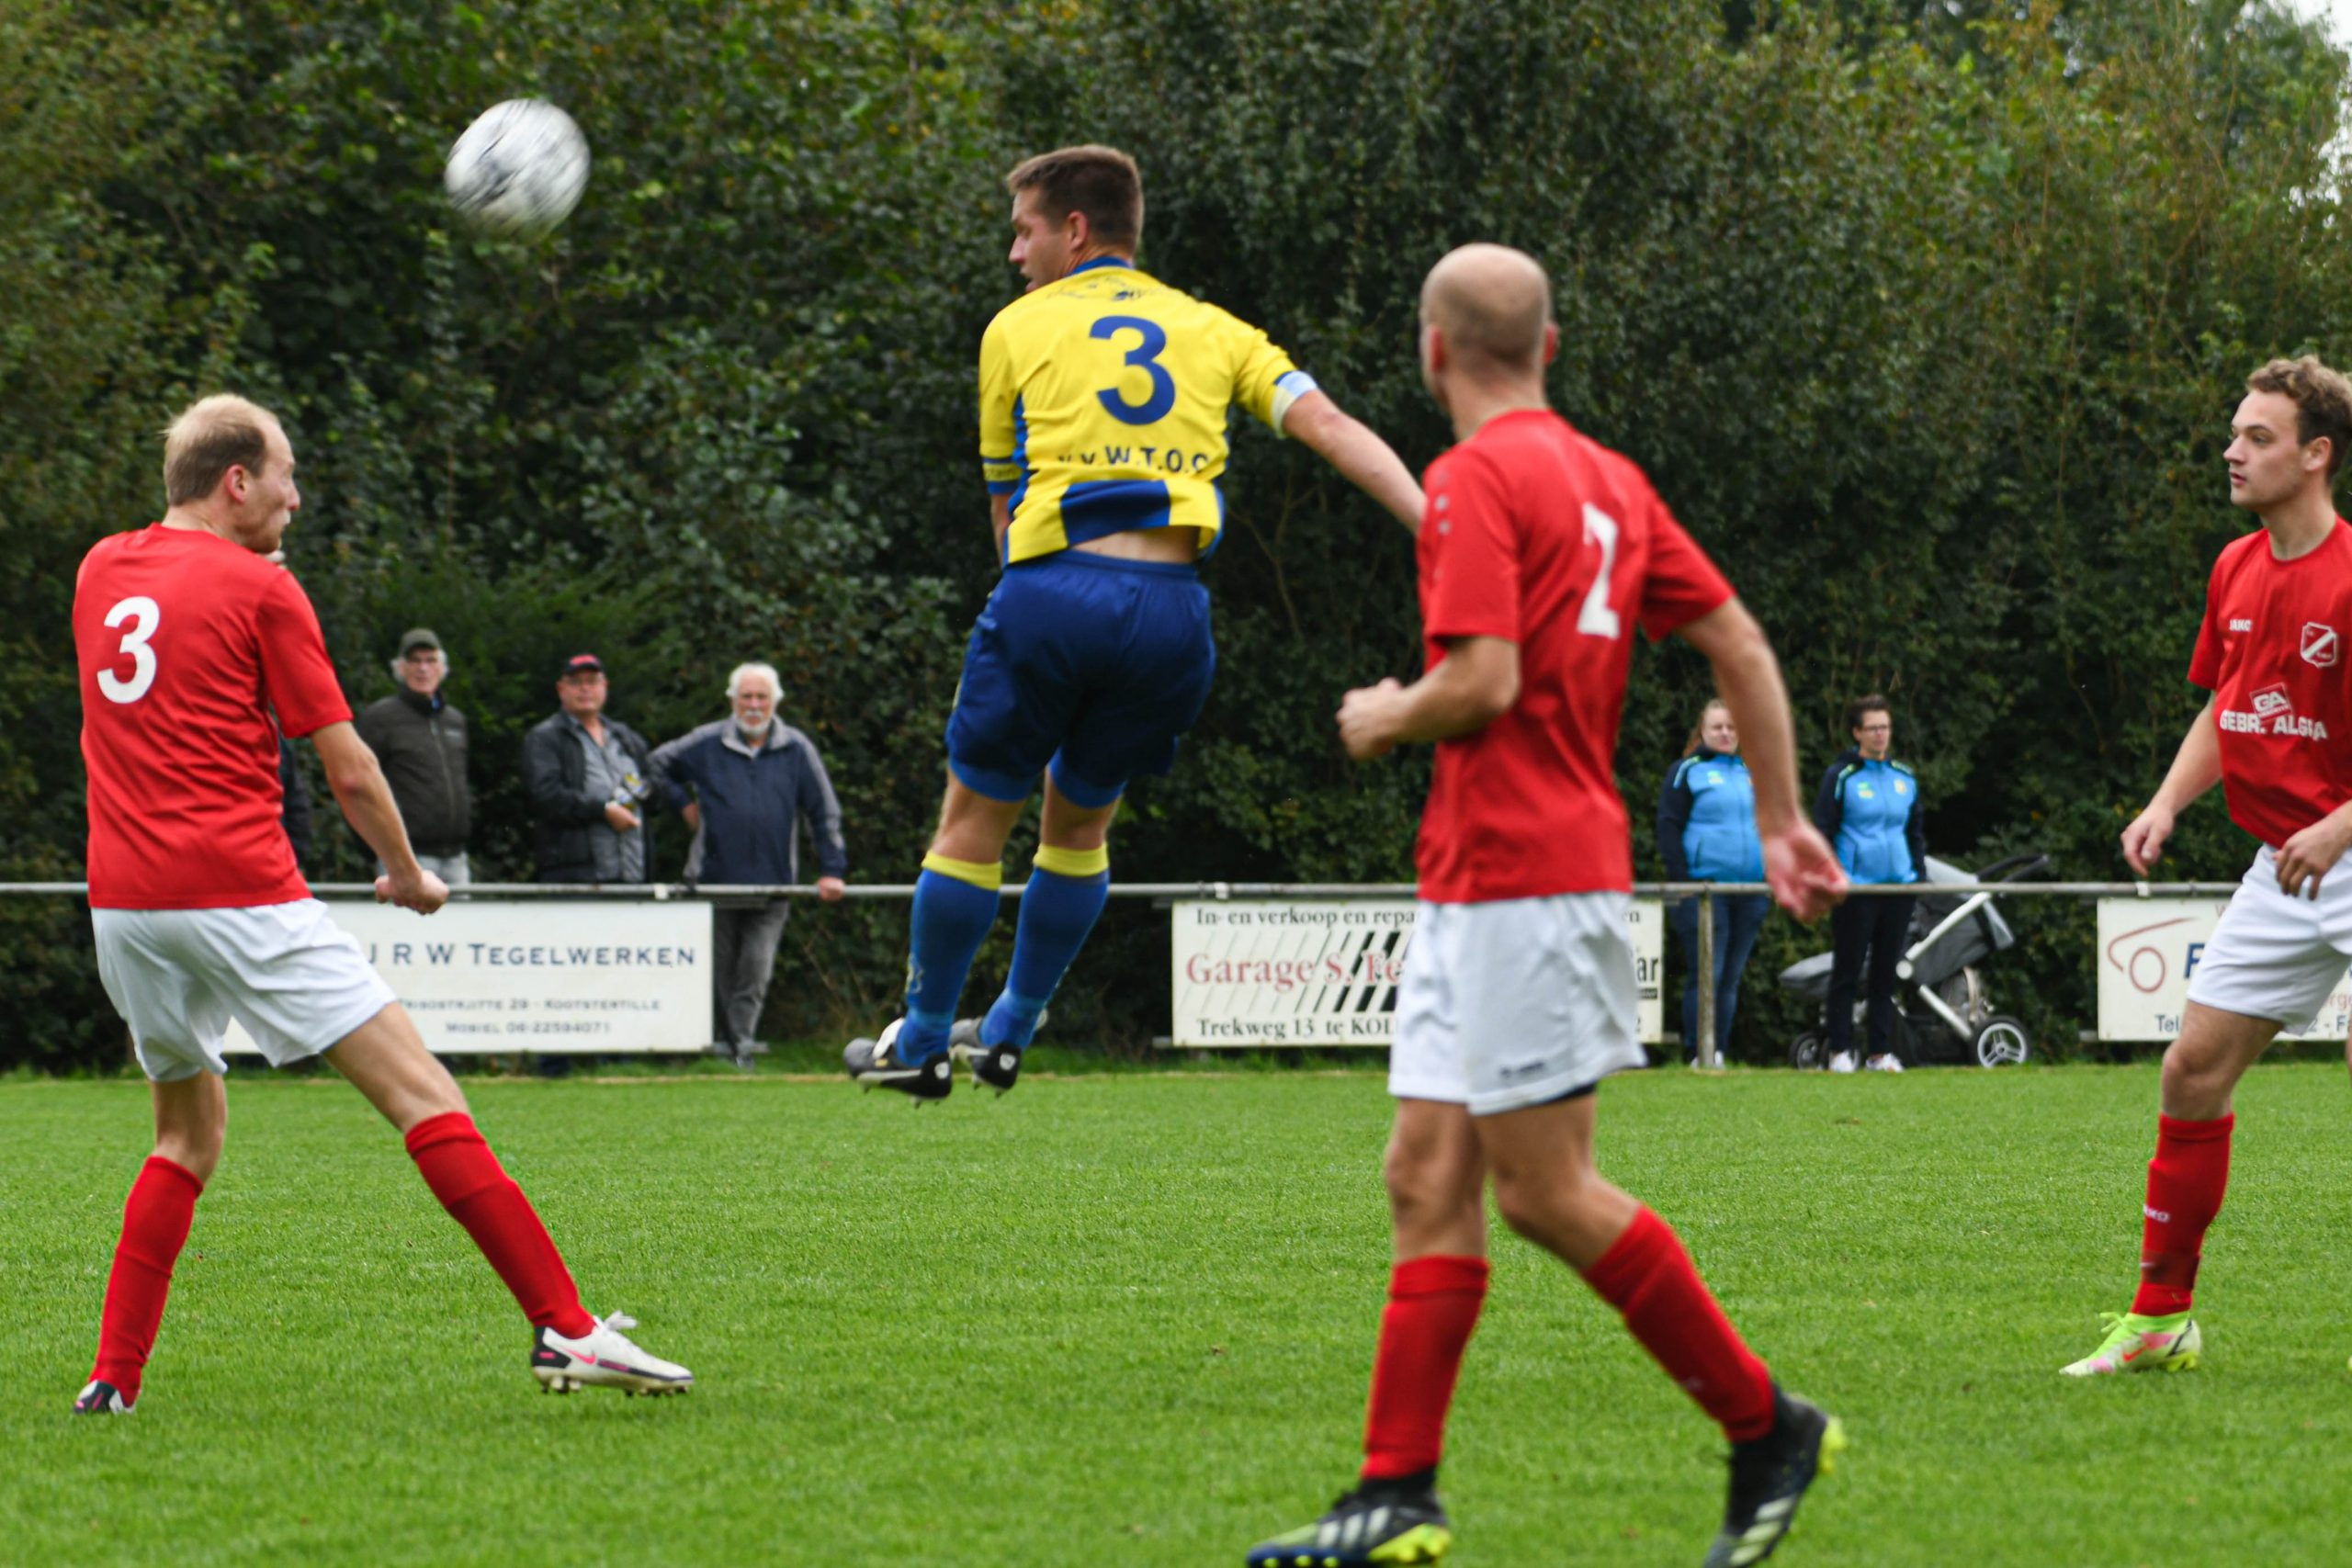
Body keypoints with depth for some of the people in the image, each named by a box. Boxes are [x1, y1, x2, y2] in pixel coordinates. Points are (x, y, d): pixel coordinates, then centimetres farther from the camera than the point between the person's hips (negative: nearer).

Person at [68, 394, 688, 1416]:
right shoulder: (259, 591, -4)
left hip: (123, 900, 6)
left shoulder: (100, 571, 13)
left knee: (188, 1131, 23)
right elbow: (348, 769, -3)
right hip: (240, 893, -6)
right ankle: (564, 1327, -15)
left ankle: (113, 1377, 13)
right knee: (422, 1094, -7)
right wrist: (407, 874, 13)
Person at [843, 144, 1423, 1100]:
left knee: (974, 820, 11)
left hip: (1055, 590, -3)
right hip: (1170, 608, 3)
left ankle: (922, 1041, 19)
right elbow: (1327, 427, 4)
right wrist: (1438, 525, -5)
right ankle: (1010, 1032, 28)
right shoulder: (1212, 331, 17)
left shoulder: (1018, 330, 11)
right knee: (1080, 822, 22)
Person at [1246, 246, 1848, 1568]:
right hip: (1478, 885, 9)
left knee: (1542, 1186, -6)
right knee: (1429, 1177, 6)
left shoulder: (1477, 478, -12)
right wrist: (1784, 819, 19)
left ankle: (1767, 1427, 2)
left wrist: (1386, 717, -1)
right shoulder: (1606, 478, 15)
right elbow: (1741, 644, 15)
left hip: (1524, 878, -9)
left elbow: (1482, 681, -21)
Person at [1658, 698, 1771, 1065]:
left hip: (1750, 892, 6)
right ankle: (1698, 1055, -7)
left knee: (1731, 976, 7)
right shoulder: (1687, 772, 0)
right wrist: (1682, 880, -12)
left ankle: (1719, 1052, 11)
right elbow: (1668, 827, -5)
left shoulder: (1750, 772, 17)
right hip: (1704, 890, -6)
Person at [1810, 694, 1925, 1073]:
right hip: (1855, 888, -4)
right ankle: (1840, 1051, 4)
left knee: (1886, 972, 8)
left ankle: (1882, 1052, 12)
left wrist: (1920, 876, 11)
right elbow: (1821, 832, -3)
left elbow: (1916, 832, 19)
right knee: (1847, 971, 0)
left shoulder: (1905, 777, 11)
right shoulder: (1841, 776, -3)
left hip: (1899, 887, 4)